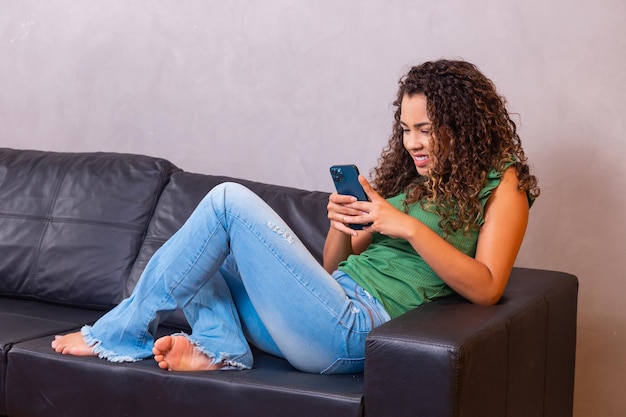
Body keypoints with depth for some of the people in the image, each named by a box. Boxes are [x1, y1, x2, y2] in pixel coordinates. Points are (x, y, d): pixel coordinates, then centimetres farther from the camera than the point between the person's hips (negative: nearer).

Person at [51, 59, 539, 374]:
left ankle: (123, 332, -5)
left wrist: (410, 227, -17)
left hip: (355, 327, -9)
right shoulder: (408, 177, 22)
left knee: (229, 200, -15)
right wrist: (342, 226, -5)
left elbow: (486, 288, -12)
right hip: (336, 302, 9)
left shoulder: (500, 184, 3)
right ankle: (218, 344, -11)